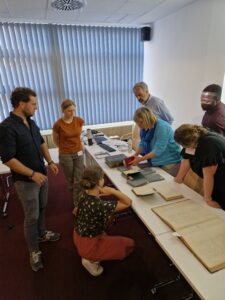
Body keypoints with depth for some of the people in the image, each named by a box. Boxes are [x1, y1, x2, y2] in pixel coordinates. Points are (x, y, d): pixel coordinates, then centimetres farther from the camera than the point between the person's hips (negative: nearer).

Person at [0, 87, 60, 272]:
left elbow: (42, 143, 15)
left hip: (41, 175, 7)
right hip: (26, 181, -7)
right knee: (31, 216, 7)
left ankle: (41, 234, 46)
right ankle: (34, 251, 27)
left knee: (41, 209, 22)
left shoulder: (31, 123, 3)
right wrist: (32, 174, -24)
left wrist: (50, 162, 5)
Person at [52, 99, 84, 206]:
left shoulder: (79, 121, -7)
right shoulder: (58, 124, -16)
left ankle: (77, 203, 19)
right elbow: (56, 140, 2)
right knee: (70, 180, 15)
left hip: (79, 153, 2)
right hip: (65, 155, -2)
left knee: (78, 180, 4)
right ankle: (76, 198, 40)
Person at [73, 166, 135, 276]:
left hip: (78, 237, 8)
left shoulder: (83, 193, -13)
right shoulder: (101, 205, -36)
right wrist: (112, 190, -32)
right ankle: (92, 260, 5)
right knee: (129, 244, 8)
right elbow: (128, 202, -26)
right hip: (88, 245, -7)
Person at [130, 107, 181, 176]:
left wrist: (140, 159, -27)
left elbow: (158, 150, -28)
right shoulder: (144, 127, -4)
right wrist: (135, 155, -9)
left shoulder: (162, 127, -25)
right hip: (155, 163, 7)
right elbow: (142, 144, 7)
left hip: (169, 163, -6)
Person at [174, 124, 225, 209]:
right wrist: (179, 178, 7)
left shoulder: (209, 145, -32)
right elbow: (186, 160, 1)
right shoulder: (193, 141, -8)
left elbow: (208, 175, -31)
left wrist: (207, 199, -27)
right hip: (215, 183, 7)